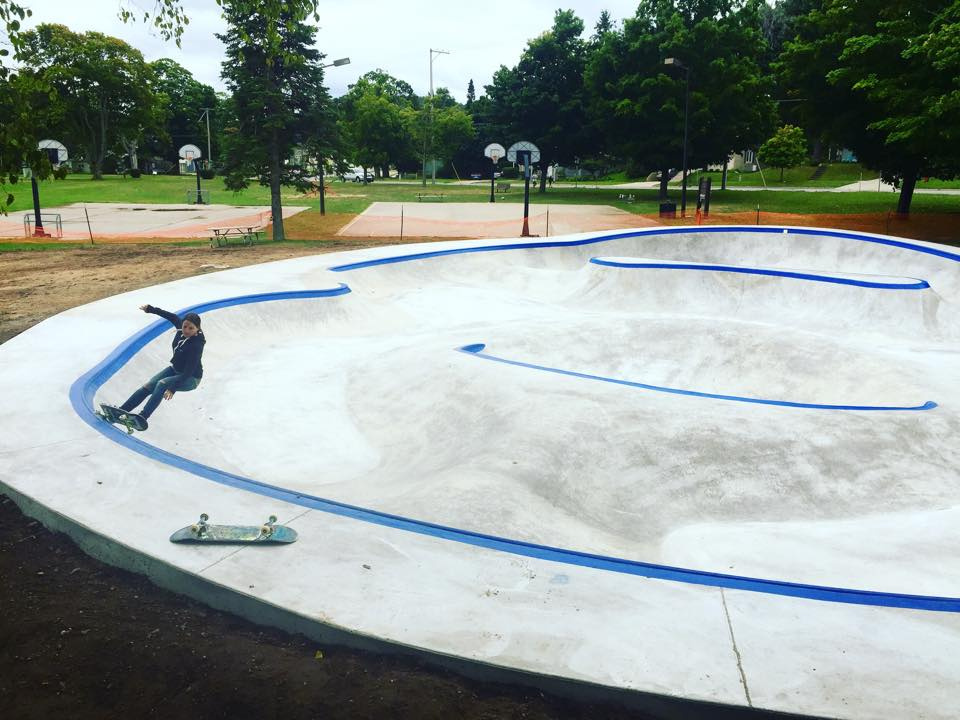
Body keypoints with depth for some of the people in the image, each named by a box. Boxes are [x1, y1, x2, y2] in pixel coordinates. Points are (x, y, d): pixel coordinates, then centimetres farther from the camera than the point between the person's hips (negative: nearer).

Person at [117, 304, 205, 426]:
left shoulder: (196, 345, -33)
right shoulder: (181, 328, -14)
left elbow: (188, 372, -34)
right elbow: (172, 316, 8)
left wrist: (173, 389, -40)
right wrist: (150, 309, 15)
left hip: (191, 378, -8)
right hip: (175, 369, 8)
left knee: (162, 384, -30)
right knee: (148, 386, -6)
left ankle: (142, 417, -34)